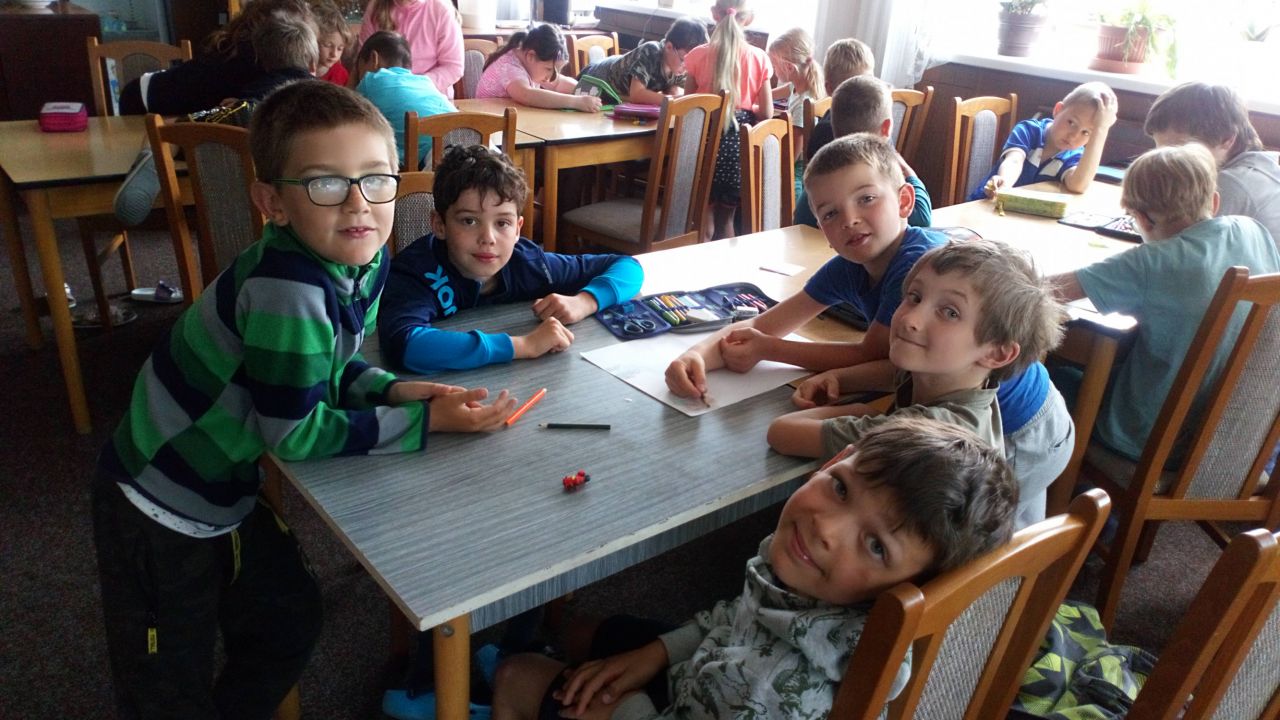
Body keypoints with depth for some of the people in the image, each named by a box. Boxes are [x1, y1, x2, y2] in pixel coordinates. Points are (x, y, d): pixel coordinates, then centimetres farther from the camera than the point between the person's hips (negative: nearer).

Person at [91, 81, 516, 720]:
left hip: (228, 493, 8)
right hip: (160, 508, -8)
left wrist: (389, 389, -13)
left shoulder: (362, 260, -9)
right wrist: (425, 421, -23)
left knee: (289, 625, 25)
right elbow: (295, 431, -27)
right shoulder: (287, 291, -34)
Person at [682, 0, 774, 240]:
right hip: (739, 139, 1)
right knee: (726, 219, 15)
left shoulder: (699, 55, -4)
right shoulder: (759, 58, -3)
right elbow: (766, 113, -2)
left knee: (704, 217, 11)